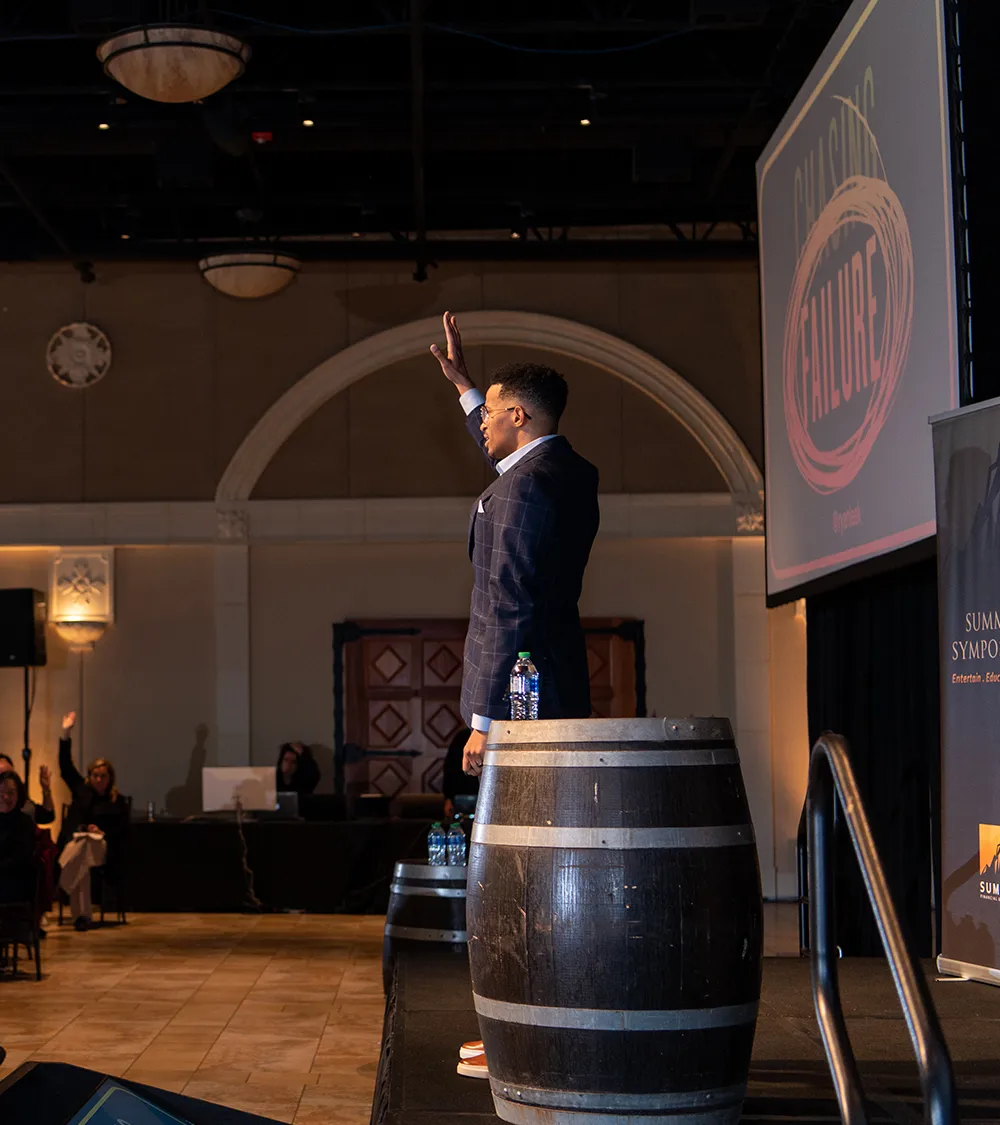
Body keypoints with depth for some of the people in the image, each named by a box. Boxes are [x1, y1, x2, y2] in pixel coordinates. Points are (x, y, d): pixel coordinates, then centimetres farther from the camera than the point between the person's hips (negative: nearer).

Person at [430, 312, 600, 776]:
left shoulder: (523, 486, -16)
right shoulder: (574, 474, 14)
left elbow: (509, 610, -21)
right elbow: (505, 455, 39)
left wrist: (484, 722, -20)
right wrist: (462, 384, 47)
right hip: (562, 693, 10)